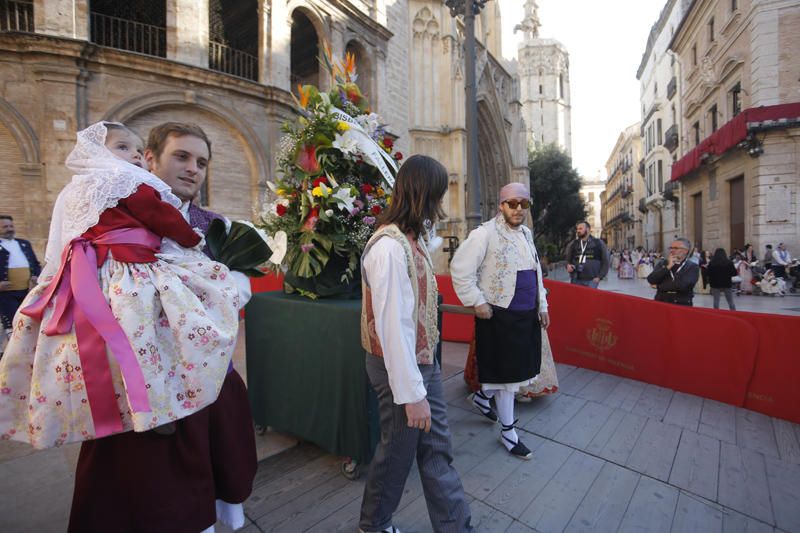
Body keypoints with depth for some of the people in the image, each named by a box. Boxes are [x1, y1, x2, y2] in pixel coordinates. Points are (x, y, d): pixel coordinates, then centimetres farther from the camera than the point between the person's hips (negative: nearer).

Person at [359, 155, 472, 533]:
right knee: (397, 453, 15)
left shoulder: (410, 239, 6)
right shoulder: (390, 247, -24)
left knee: (437, 452, 19)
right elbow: (392, 326, -25)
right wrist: (411, 394, -19)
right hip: (401, 368, -8)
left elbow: (415, 308, 6)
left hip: (424, 362, 8)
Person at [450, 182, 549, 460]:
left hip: (527, 315, 8)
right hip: (499, 315, -8)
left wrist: (542, 306, 16)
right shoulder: (485, 233, -13)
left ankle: (483, 396, 44)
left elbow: (536, 272, 20)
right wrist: (477, 302, -16)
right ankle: (508, 431, 24)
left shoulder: (526, 233, 12)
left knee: (517, 367, 18)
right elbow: (460, 269, -16)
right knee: (505, 372, 4)